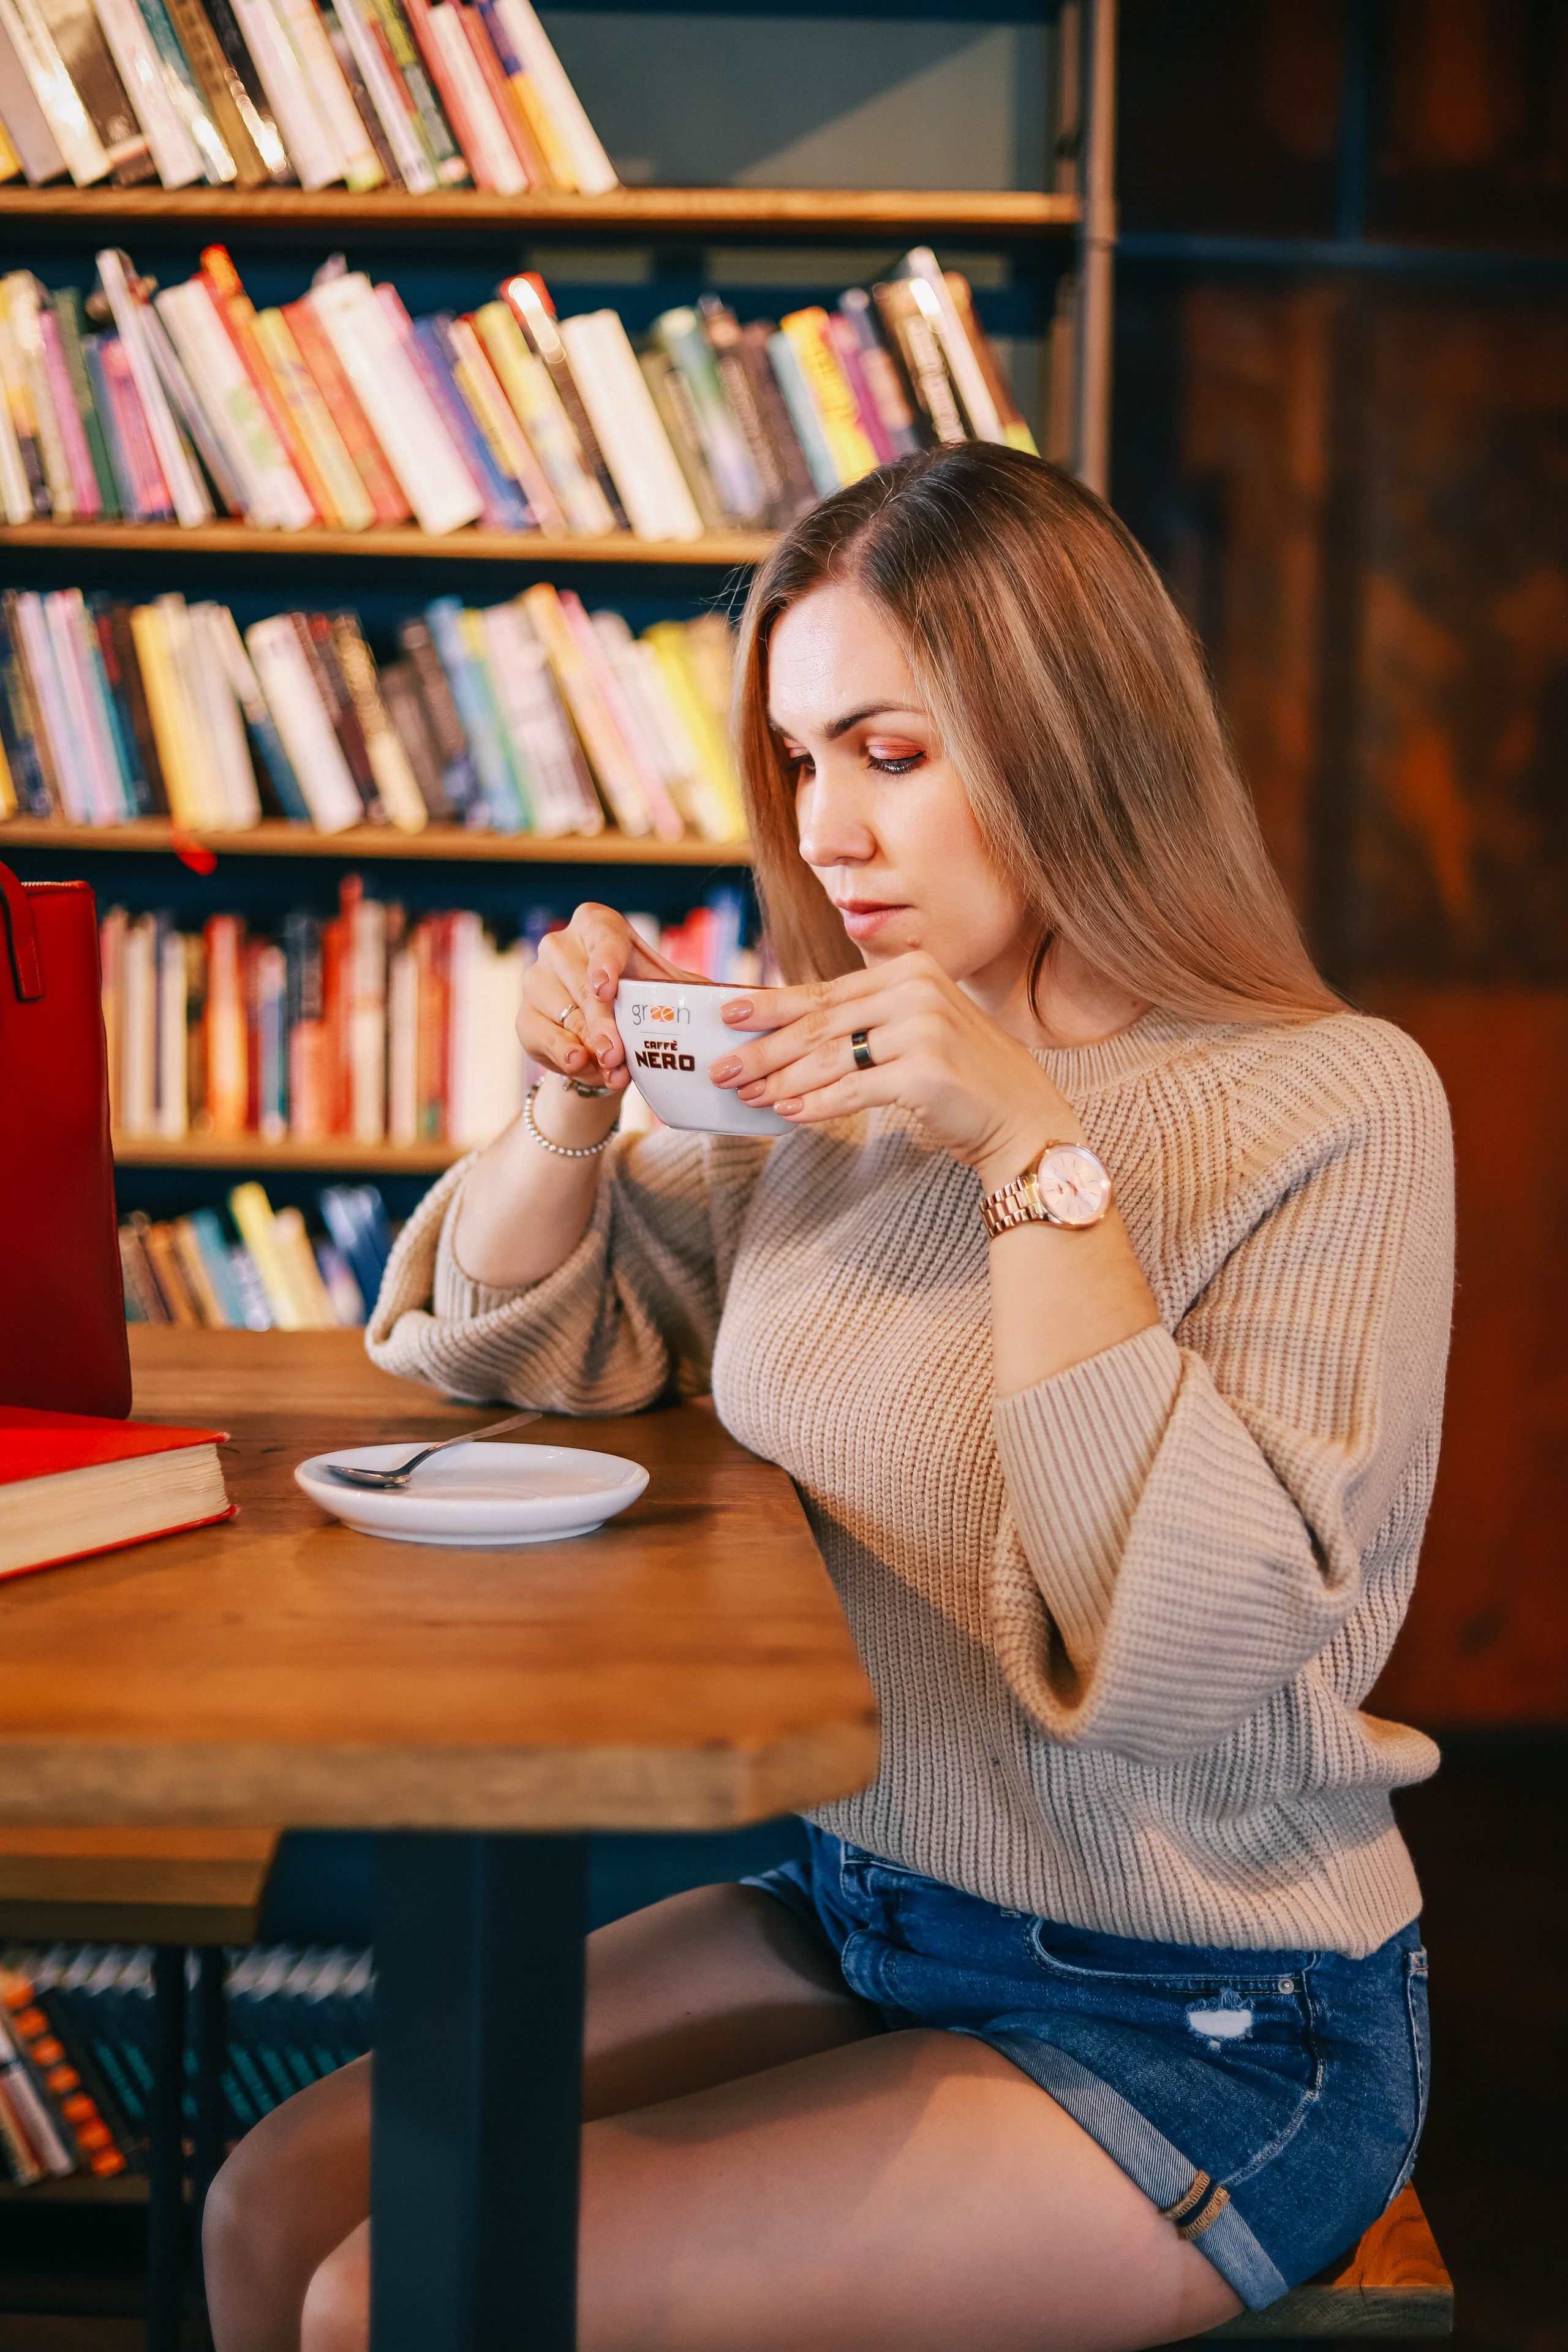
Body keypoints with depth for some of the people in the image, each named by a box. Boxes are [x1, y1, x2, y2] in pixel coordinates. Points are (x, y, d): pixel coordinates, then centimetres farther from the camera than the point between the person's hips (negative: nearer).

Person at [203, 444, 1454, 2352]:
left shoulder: (1332, 1105, -16)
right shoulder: (855, 1081, 2)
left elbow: (1192, 1653, -25)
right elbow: (521, 1343, 13)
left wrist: (1039, 1161, -27)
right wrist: (577, 1106, -7)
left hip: (1196, 2035, -6)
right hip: (858, 1909, 6)